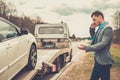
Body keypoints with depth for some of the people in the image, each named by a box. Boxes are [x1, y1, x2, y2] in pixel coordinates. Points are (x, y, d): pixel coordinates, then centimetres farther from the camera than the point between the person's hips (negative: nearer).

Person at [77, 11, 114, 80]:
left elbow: (103, 44, -23)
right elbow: (94, 38, 26)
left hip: (104, 62, -9)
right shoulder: (100, 28, 10)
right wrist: (92, 29, 7)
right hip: (98, 60, 9)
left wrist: (86, 48, -25)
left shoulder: (107, 28, -16)